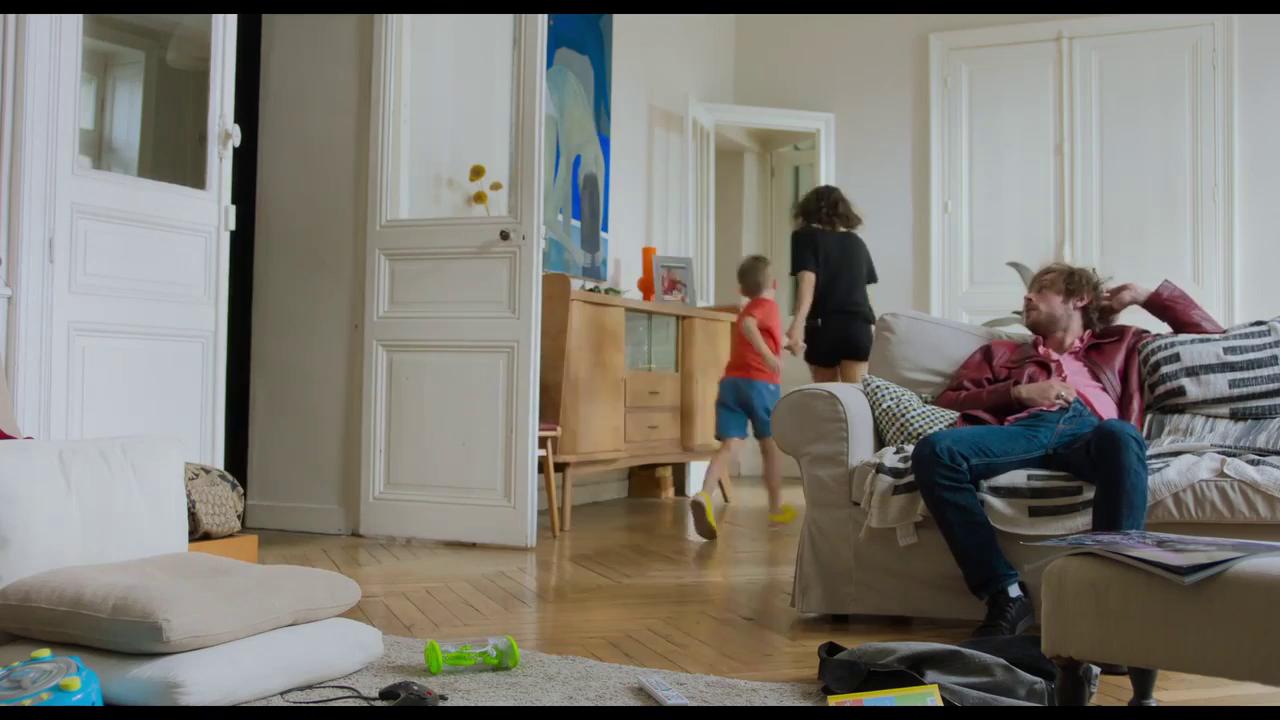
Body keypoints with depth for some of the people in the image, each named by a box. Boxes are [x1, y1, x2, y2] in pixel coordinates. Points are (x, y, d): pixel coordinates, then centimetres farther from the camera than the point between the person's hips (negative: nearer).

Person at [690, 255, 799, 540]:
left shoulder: (748, 308, 27)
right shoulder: (767, 305, 2)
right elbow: (747, 325, -20)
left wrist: (783, 344, 54)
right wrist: (768, 355, -29)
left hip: (731, 381, 6)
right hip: (760, 383, -6)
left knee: (730, 445, -6)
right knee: (772, 446, 11)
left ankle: (704, 495, -31)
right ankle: (776, 508, 22)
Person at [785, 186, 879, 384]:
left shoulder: (805, 237, 1)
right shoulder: (856, 242, 14)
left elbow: (807, 281, -14)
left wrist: (798, 322, -26)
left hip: (823, 326, -2)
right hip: (858, 325, 3)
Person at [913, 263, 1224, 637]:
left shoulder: (1121, 343, 38)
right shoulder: (1001, 352, 37)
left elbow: (1209, 334, 40)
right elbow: (947, 400, 21)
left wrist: (1146, 295, 36)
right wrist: (1018, 392, 7)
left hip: (1090, 431, -1)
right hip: (1024, 429, 1)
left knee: (1120, 436, -41)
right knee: (934, 450, -31)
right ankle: (1006, 594, -27)